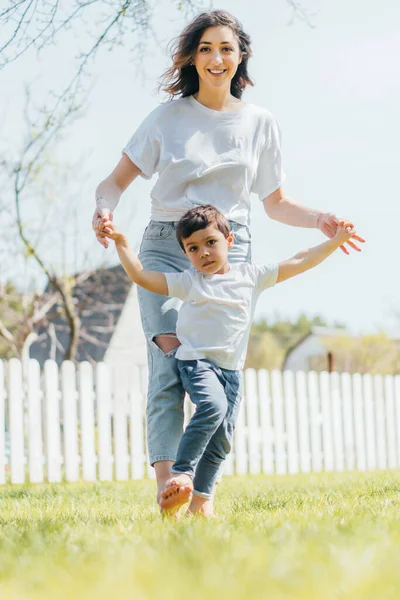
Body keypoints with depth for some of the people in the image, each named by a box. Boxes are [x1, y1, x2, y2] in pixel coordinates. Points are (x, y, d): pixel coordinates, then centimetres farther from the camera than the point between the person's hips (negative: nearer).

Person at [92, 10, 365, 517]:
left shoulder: (260, 123, 11)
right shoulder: (168, 117, 6)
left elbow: (275, 202, 18)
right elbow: (117, 179, 8)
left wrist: (320, 220, 0)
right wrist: (105, 207, -14)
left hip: (228, 249, 1)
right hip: (166, 247, -1)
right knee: (169, 368, -17)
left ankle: (204, 498, -8)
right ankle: (165, 495, -24)